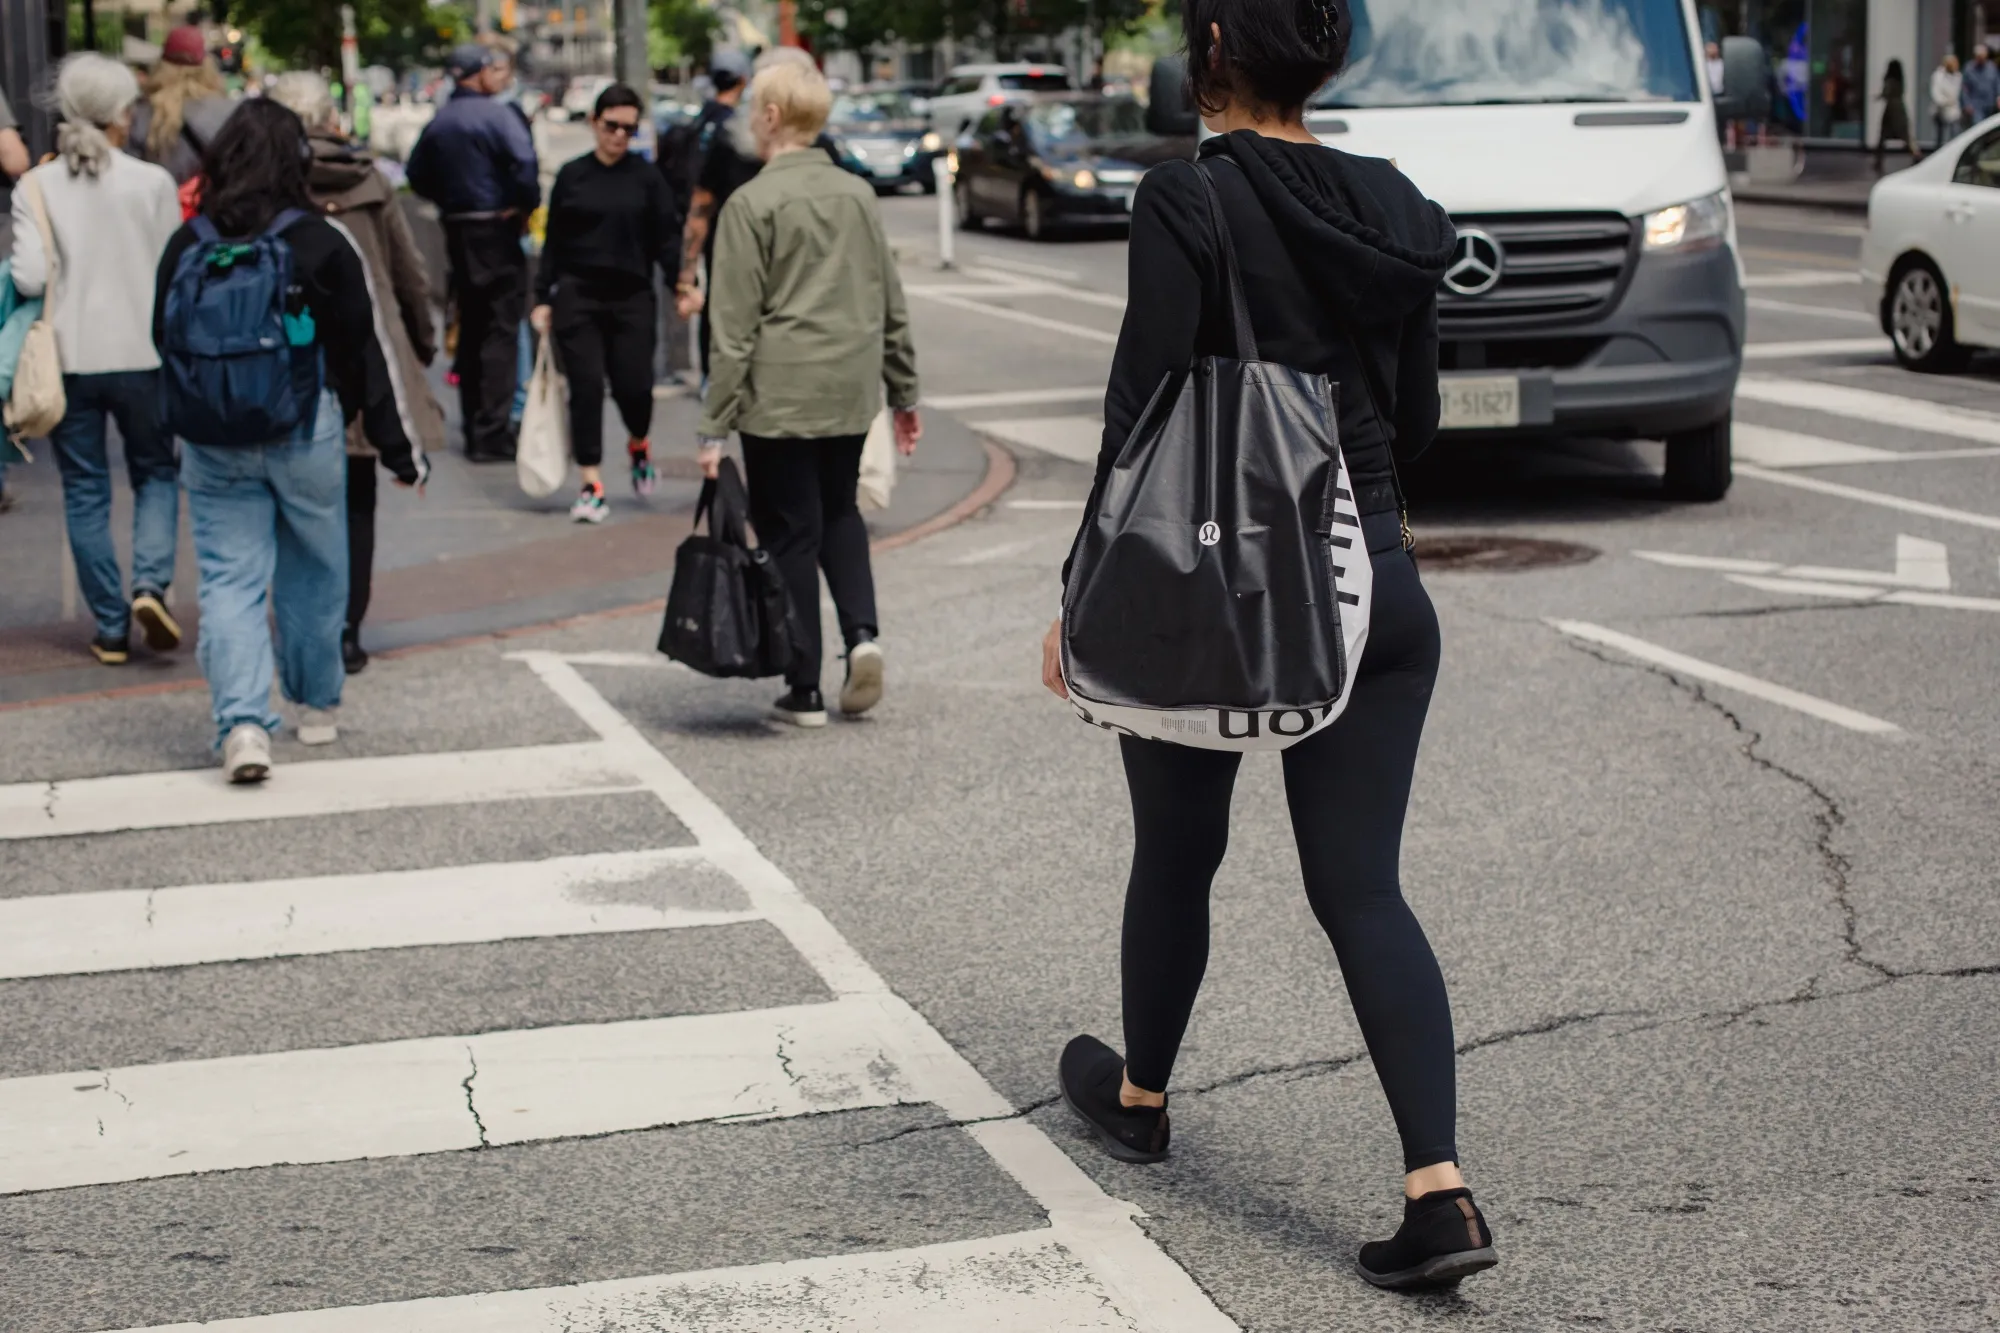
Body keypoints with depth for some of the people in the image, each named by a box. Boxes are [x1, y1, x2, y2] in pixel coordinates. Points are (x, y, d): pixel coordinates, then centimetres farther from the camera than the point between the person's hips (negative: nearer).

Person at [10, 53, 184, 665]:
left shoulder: (35, 186, -5)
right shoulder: (152, 183, -7)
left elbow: (29, 277, -10)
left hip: (68, 358, 1)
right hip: (141, 355, -1)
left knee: (84, 491, 10)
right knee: (156, 473, 16)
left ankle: (112, 628, 11)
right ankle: (150, 583, -7)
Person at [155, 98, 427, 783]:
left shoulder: (187, 244, -2)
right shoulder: (322, 245, -8)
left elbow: (164, 341, 6)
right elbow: (361, 353, -4)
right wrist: (396, 447, 3)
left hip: (213, 440, 1)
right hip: (306, 435, -1)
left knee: (229, 577, 2)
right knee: (314, 571, 16)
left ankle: (242, 721, -14)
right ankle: (317, 706, 30)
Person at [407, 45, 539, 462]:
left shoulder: (439, 121, 9)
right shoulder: (497, 115, -13)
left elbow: (418, 174, 13)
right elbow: (525, 162, -25)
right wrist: (527, 205, -10)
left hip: (457, 232, 7)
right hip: (497, 229, -7)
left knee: (471, 330, 14)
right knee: (500, 332, -5)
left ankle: (474, 425, 19)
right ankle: (491, 432, -9)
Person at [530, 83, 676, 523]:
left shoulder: (646, 177, 2)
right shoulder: (571, 176, 5)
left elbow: (665, 239, 1)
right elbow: (553, 243, 8)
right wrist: (543, 298, 4)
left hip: (631, 297, 0)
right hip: (577, 296, 1)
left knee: (633, 385, -5)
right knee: (586, 388, -3)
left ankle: (638, 443, 30)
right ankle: (592, 486, 4)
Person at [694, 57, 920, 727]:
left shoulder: (753, 204, -10)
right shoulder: (857, 193, 7)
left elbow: (735, 326, -11)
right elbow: (891, 302, 12)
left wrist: (714, 427, -8)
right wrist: (904, 393, 21)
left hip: (780, 395, -5)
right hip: (852, 390, 5)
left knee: (789, 532, 4)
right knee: (838, 511, 22)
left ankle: (804, 691, 8)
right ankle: (861, 633, 2)